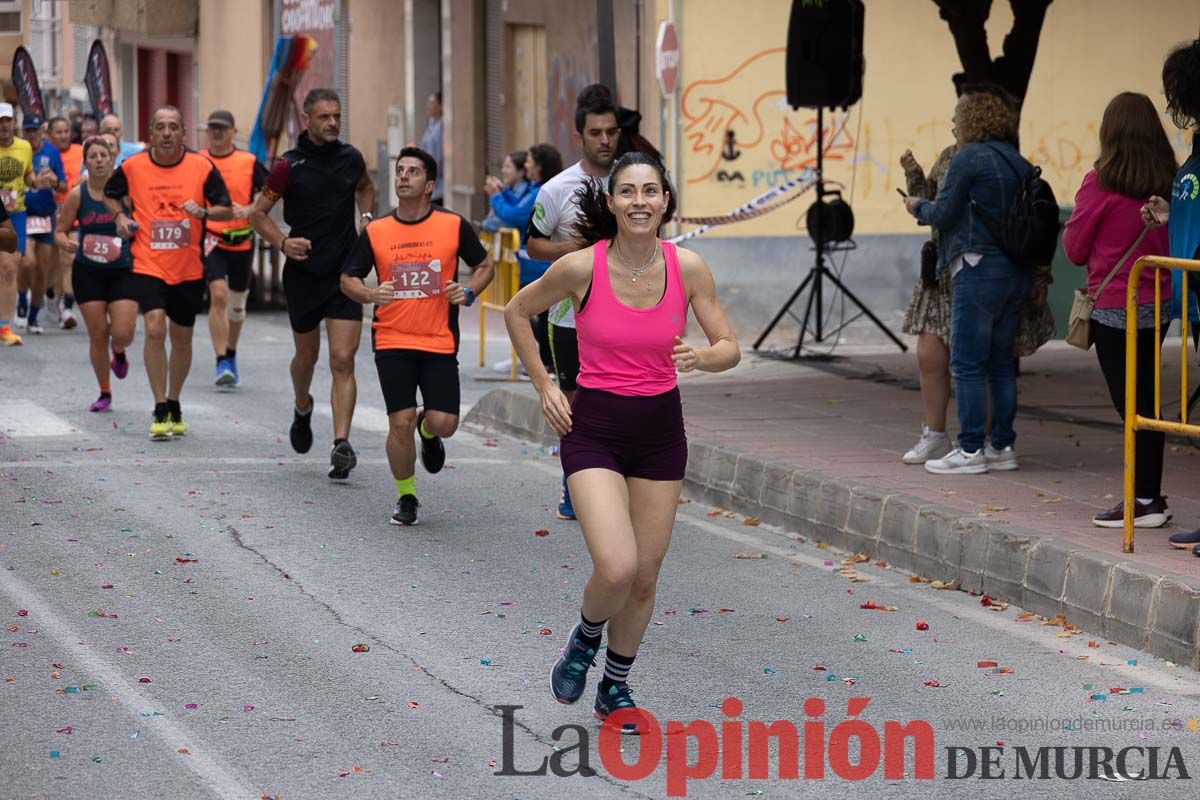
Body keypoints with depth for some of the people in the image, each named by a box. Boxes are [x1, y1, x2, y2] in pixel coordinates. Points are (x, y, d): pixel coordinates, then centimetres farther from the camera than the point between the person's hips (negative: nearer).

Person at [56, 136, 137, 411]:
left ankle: (119, 353, 28)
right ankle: (105, 393, 19)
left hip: (123, 270, -1)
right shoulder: (77, 195, -3)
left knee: (123, 333, -12)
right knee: (98, 334, 1)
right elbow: (60, 231, 5)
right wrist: (67, 243, -17)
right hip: (88, 272, 1)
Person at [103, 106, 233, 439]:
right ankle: (160, 411, -12)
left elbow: (227, 209, -1)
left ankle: (174, 405, 32)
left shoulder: (202, 167, -4)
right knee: (155, 327, -19)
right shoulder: (132, 167, -2)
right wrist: (120, 216, -2)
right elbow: (110, 194, 17)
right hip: (148, 265, -2)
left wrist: (203, 211, -20)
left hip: (189, 269, 2)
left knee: (182, 337, 12)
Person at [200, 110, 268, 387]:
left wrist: (249, 210, -17)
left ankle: (231, 355, 37)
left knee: (237, 302, 14)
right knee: (218, 295, -19)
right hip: (210, 239, -2)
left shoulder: (249, 162, 0)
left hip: (242, 240, 2)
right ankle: (222, 362, -16)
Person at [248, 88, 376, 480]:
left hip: (345, 273, 1)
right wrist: (283, 243, -14)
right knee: (307, 355, 15)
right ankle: (303, 409, 47)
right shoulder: (289, 166, -6)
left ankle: (341, 444, -16)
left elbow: (365, 187, 28)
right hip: (304, 272, -1)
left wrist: (366, 216, 9)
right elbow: (258, 213, 1)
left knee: (342, 361, -10)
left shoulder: (351, 158, 4)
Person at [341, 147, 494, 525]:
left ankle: (428, 432, 33)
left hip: (440, 342, 0)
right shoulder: (375, 231, 1)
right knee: (401, 422, -8)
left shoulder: (454, 225, -1)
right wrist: (370, 294, -12)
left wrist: (469, 292, -8)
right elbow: (348, 279, 10)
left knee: (444, 423, -7)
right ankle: (405, 497, 14)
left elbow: (484, 265, 12)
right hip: (392, 341, 0)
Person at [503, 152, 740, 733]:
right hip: (594, 428, -3)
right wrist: (544, 386, 0)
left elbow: (729, 347, 1)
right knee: (617, 568, -19)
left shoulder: (688, 267, -7)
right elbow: (517, 312, 4)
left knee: (645, 577, 9)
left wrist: (700, 357, -21)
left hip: (660, 428, 3)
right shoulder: (581, 268, -14)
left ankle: (615, 687, 31)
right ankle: (585, 637, 15)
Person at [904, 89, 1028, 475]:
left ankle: (970, 449, -5)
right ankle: (1003, 446, 15)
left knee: (967, 363, -4)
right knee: (1001, 362, 13)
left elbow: (943, 214, -8)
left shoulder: (969, 158, -9)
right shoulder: (1019, 162, 13)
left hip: (979, 268, -8)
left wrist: (918, 207, 13)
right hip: (1017, 272, 8)